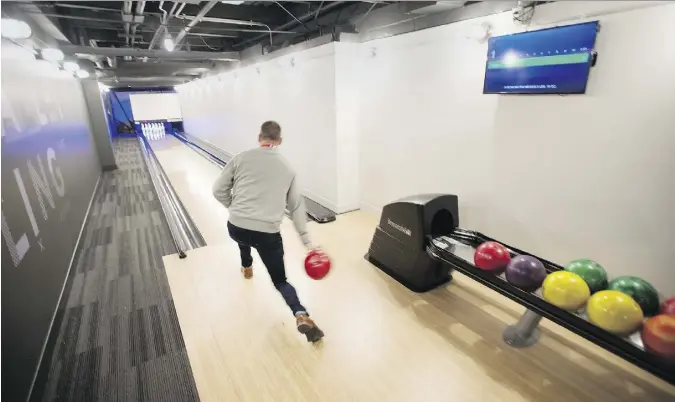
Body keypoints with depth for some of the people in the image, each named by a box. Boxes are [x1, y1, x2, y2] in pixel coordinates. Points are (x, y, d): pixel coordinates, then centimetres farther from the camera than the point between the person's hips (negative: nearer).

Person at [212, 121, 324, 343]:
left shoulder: (241, 158, 2)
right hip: (268, 234, 0)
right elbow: (296, 207, 9)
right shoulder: (287, 169, 7)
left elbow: (218, 190, 5)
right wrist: (306, 240, 14)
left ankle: (247, 267, 59)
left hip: (235, 228, 1)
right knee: (280, 280, 13)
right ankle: (301, 315, -12)